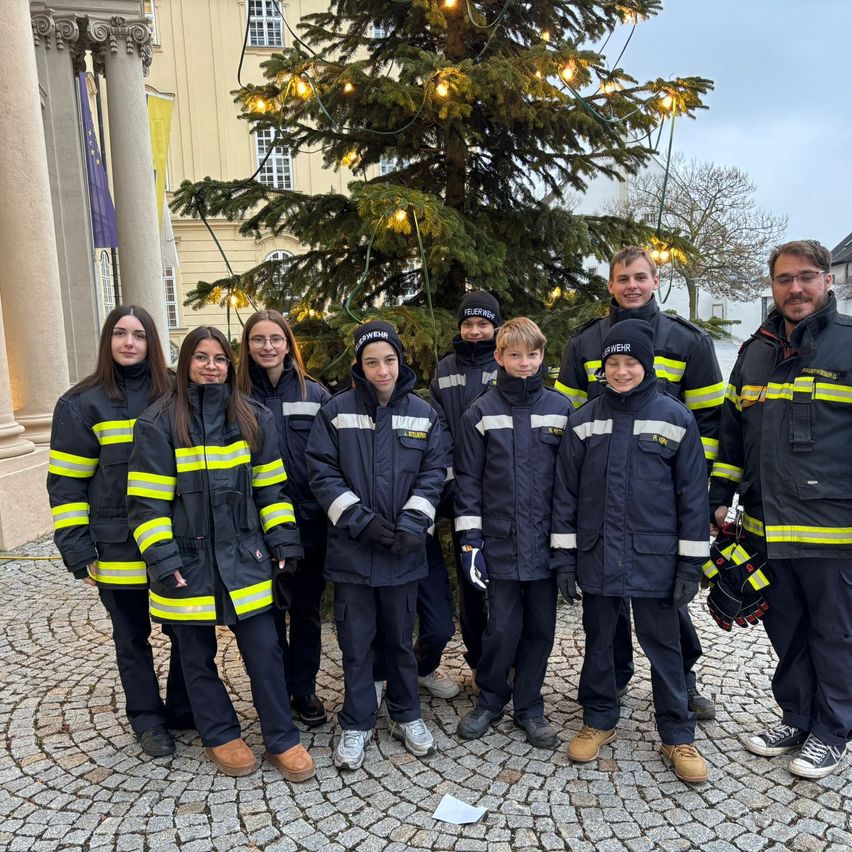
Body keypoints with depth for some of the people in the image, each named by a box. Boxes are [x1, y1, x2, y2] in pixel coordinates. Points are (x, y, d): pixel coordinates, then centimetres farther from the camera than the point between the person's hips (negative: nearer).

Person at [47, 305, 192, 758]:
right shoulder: (82, 403, -4)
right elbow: (66, 484, -4)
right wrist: (79, 553, -9)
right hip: (118, 548, -2)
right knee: (132, 639, 14)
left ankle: (184, 710, 31)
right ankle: (148, 720, 32)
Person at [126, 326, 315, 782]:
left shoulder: (254, 418, 4)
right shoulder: (158, 423, -6)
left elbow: (270, 487, 8)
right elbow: (146, 500, -7)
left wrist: (283, 540, 2)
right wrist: (161, 557, -14)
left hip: (243, 556, 2)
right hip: (188, 561, -1)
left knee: (265, 651, 4)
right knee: (198, 657, 13)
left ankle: (281, 740, 22)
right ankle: (221, 737, 34)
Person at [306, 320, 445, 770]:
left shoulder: (422, 413, 2)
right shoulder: (336, 411, -4)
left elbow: (432, 474, 1)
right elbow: (322, 473, -7)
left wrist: (411, 525, -11)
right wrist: (361, 520, -15)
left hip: (403, 551, 2)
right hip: (352, 550, -1)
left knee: (401, 637, 16)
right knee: (356, 641, 9)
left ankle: (406, 716, 35)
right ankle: (356, 725, 27)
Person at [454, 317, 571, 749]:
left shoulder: (561, 408, 3)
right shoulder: (481, 412, -1)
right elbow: (467, 478, -1)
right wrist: (469, 540, -4)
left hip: (546, 542, 2)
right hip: (500, 543, -1)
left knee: (540, 627, 11)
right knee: (503, 627, 5)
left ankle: (529, 706, 30)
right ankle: (490, 699, 29)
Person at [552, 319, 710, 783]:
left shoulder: (676, 418, -3)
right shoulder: (585, 420, 1)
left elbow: (692, 494, -2)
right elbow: (565, 491, 3)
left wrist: (691, 563, -4)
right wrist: (564, 556, 0)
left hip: (655, 558, -1)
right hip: (597, 556, 2)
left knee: (663, 646, 10)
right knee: (598, 642, 15)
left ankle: (677, 735, 27)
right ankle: (599, 721, 34)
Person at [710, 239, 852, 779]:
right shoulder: (755, 351, 11)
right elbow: (731, 429, 16)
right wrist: (719, 497, 12)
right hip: (767, 526, 5)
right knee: (785, 629, 17)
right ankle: (796, 719, 35)